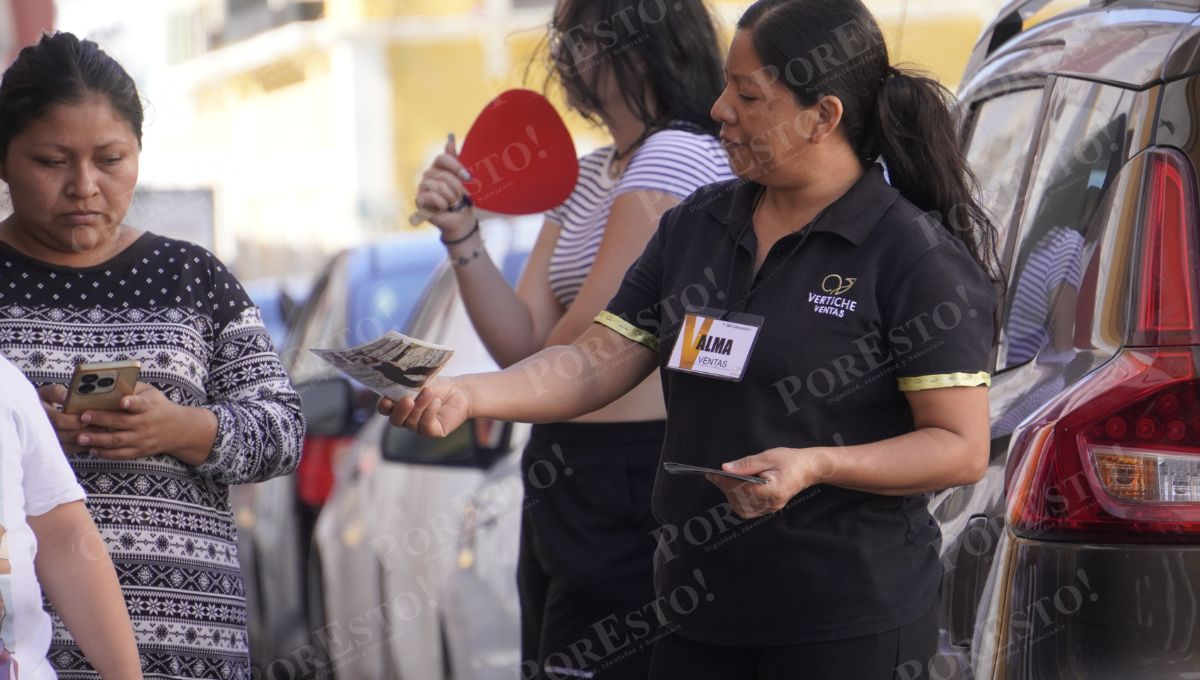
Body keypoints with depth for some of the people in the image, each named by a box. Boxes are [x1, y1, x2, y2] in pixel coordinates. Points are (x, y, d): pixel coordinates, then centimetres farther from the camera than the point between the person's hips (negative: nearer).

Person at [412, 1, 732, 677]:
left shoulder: (677, 158, -14)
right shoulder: (585, 176, 16)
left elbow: (586, 346, -14)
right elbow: (523, 345, 9)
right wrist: (462, 234, -5)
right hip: (563, 479, 10)